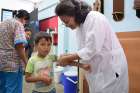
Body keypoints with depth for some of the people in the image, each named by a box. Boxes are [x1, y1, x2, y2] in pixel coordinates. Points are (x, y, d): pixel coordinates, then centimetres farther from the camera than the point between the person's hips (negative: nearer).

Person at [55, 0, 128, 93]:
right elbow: (84, 51, 9)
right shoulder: (79, 27, 7)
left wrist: (68, 58, -17)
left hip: (111, 70, -8)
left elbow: (92, 49, -24)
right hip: (97, 71, 8)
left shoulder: (95, 18, -18)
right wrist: (69, 58, -7)